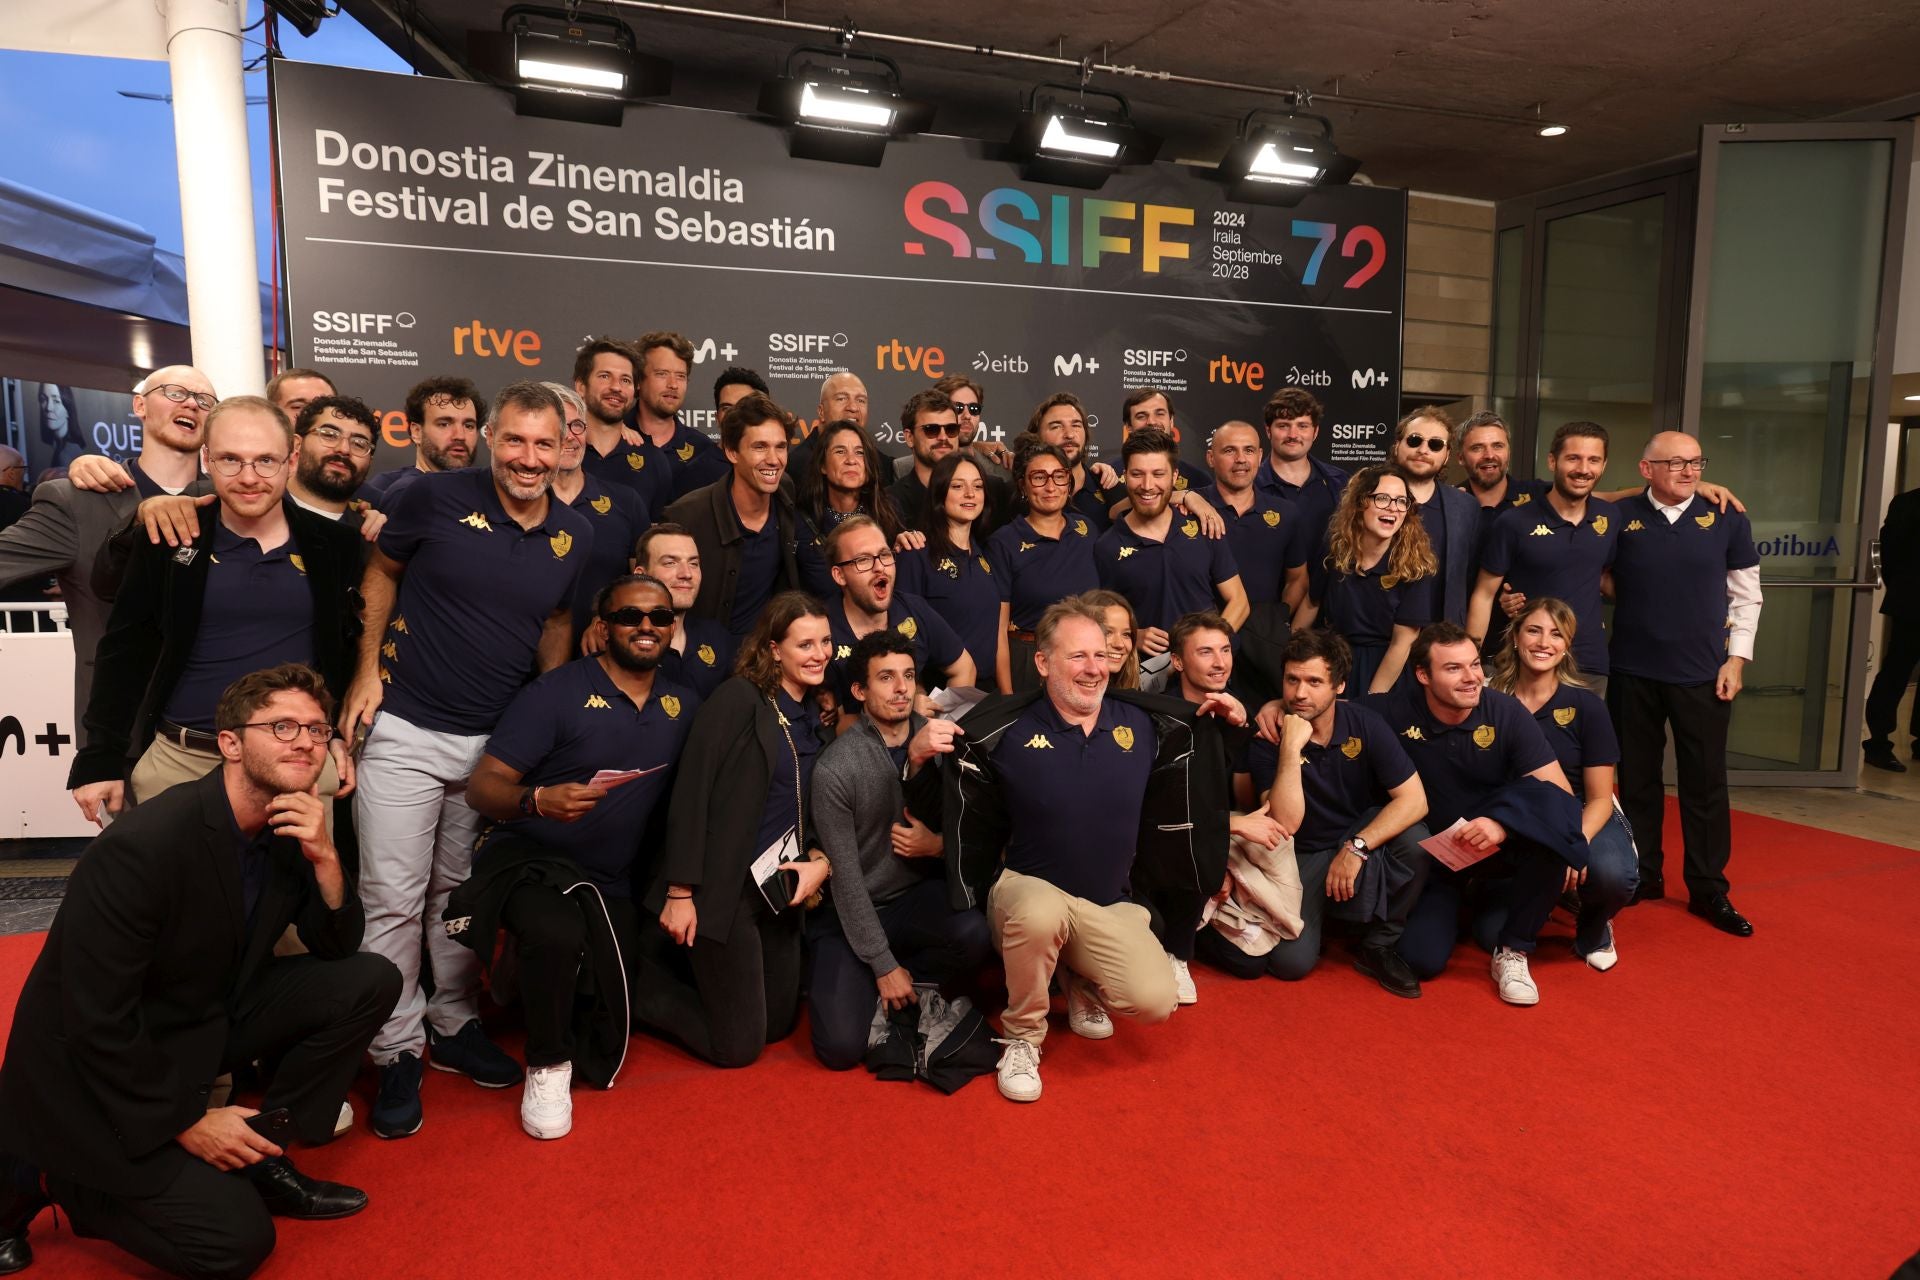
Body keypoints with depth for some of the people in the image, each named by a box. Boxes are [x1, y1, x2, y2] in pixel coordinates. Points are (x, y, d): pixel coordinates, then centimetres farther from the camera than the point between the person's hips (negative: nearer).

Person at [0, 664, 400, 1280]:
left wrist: (324, 859, -21)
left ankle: (262, 1155, 3)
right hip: (97, 1073, -7)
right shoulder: (143, 845, -28)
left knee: (370, 981, -9)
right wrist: (186, 1123, -16)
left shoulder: (290, 826, -6)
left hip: (208, 1022, 7)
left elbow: (337, 947, -2)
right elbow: (97, 1022, -24)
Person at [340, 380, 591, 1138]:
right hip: (406, 731, -3)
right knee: (394, 900, 1)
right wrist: (369, 669, -4)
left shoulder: (576, 536, 0)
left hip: (497, 741, 3)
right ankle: (397, 1054, 18)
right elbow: (381, 573, 4)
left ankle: (455, 1026, 33)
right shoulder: (438, 496, -10)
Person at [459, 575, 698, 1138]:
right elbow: (482, 786, -13)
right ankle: (547, 1067, -9)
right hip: (530, 859, -4)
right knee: (558, 934, -39)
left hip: (613, 887, 4)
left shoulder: (684, 705, 5)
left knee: (602, 1055, -2)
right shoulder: (558, 690, -9)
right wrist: (538, 799, -33)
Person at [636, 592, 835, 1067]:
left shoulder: (816, 717, 10)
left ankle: (702, 979, 37)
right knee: (738, 1044, 1)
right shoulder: (739, 698, -13)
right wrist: (679, 891, -19)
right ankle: (636, 988, 21)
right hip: (725, 887, -8)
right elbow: (691, 792, -17)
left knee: (779, 1023, 17)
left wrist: (822, 861, -5)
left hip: (779, 888, 8)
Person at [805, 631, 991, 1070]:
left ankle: (893, 993, 1)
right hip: (851, 913, -3)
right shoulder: (834, 768, -15)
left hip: (918, 898, 3)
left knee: (975, 935, -30)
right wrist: (884, 965, -12)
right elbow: (846, 879, -13)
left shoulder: (937, 738, -6)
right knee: (842, 1046, -17)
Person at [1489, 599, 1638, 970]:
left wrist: (1577, 842, -26)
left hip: (1580, 819, -1)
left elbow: (1600, 798, -6)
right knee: (1495, 936, -16)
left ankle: (1593, 927, 2)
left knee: (1611, 872, -36)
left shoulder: (1585, 705, -9)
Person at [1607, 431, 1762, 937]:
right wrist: (1628, 607, -5)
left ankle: (1709, 889, 18)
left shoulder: (1728, 519, 0)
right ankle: (1643, 875, 25)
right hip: (1632, 672, 0)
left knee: (1706, 782, 5)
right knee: (1637, 778, 10)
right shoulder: (1620, 517, -3)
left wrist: (1736, 658, 0)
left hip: (1703, 674, 0)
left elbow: (1746, 596, 5)